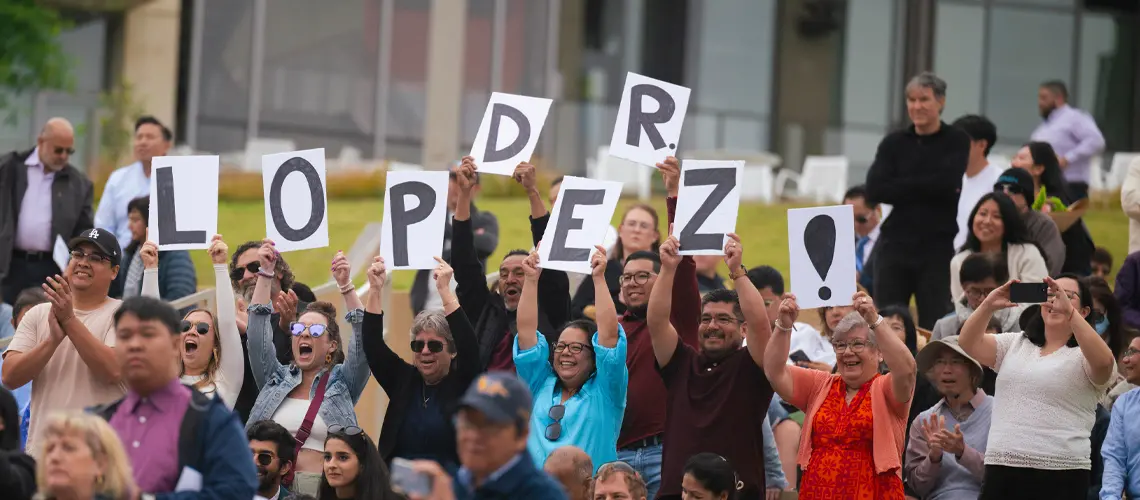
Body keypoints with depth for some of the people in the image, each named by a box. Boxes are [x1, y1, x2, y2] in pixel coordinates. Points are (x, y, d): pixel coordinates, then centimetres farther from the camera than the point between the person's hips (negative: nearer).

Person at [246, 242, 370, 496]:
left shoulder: (341, 383, 8)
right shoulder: (276, 379, 15)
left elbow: (364, 340, -4)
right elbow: (257, 334, 6)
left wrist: (345, 286, -14)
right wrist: (266, 274, -1)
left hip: (323, 486, -2)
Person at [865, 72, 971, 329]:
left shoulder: (957, 142, 1)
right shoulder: (894, 143, 7)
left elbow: (947, 183, -16)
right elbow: (874, 191, -6)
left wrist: (903, 187, -9)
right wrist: (926, 187, -10)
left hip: (938, 248, -2)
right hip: (895, 245, 2)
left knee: (934, 328, 1)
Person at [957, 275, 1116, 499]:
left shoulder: (1083, 355, 2)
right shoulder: (1015, 344, 17)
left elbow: (1103, 362, -21)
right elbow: (968, 344, 5)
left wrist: (1069, 311, -28)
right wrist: (988, 306, -13)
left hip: (1060, 475, -4)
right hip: (1002, 470, 4)